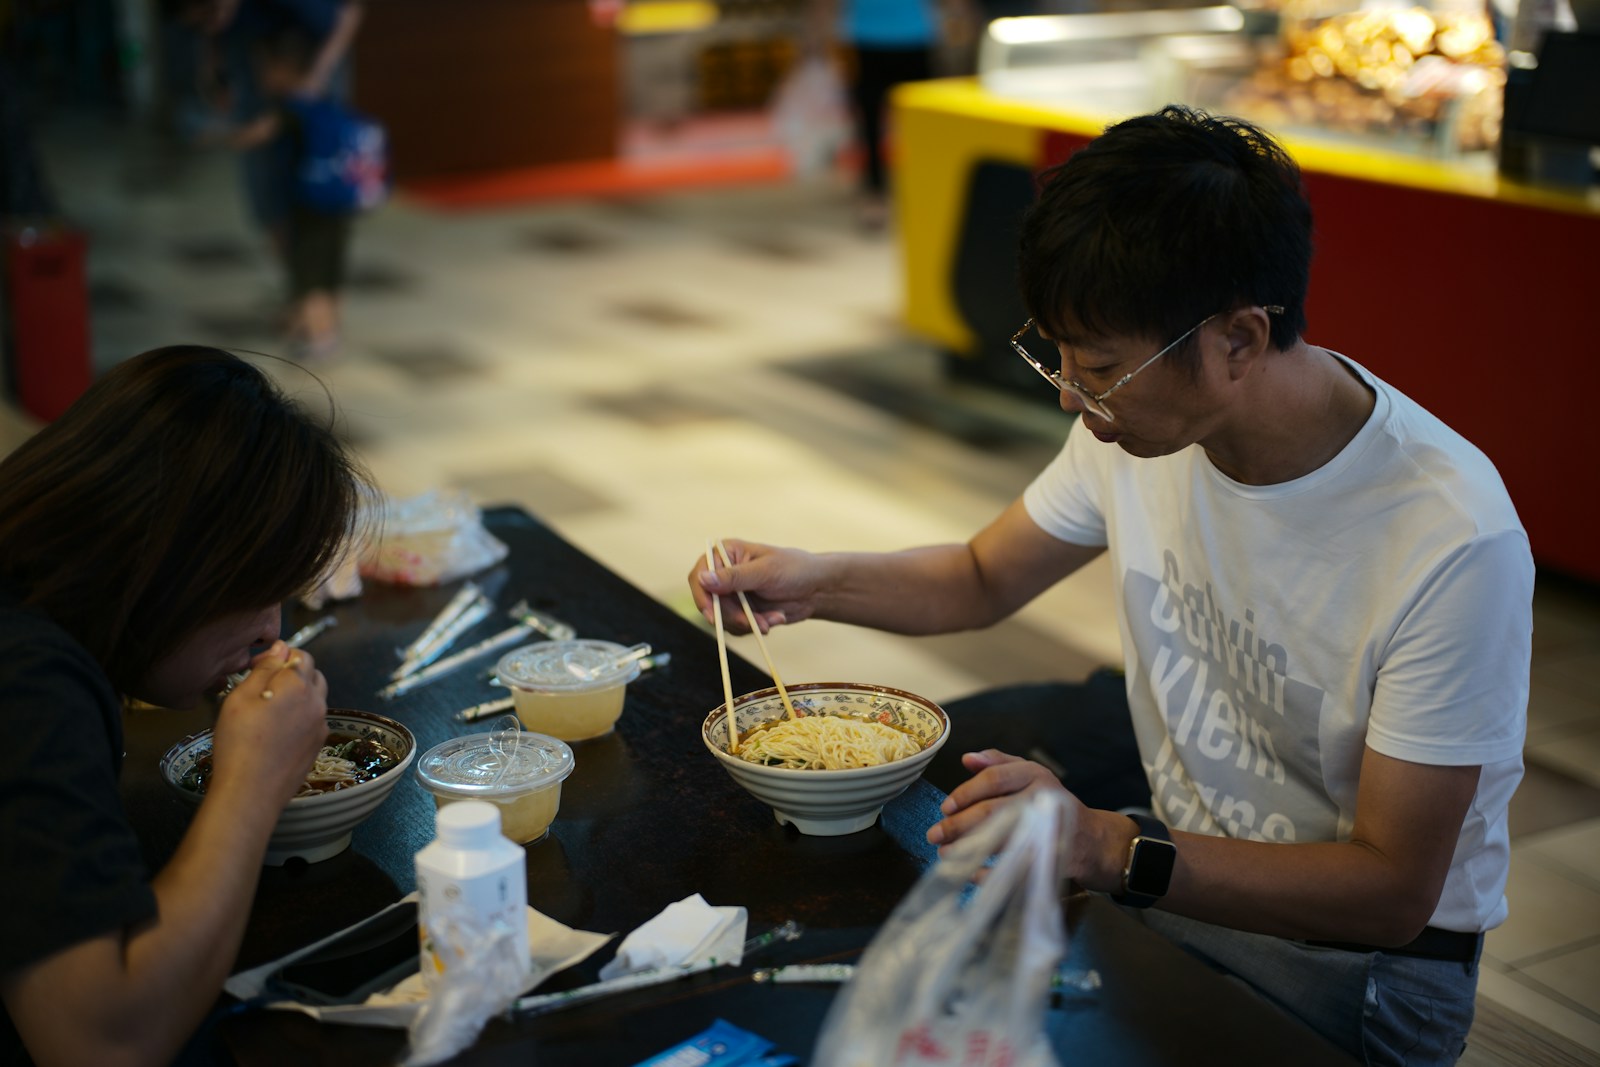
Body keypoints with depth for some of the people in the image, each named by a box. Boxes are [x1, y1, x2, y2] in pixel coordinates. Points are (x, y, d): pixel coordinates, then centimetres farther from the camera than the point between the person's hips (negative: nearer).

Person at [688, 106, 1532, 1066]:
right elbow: (984, 579, 10)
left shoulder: (1453, 542, -28)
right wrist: (817, 583, -9)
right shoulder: (1140, 420, -9)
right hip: (1169, 860, 6)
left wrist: (1113, 851, -36)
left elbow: (1392, 889, -24)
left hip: (1364, 956, -6)